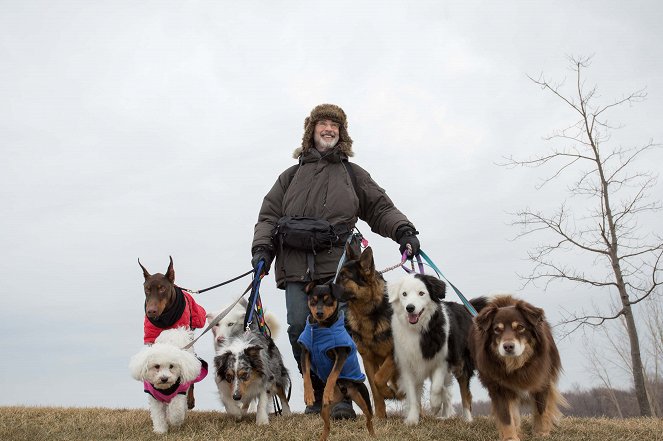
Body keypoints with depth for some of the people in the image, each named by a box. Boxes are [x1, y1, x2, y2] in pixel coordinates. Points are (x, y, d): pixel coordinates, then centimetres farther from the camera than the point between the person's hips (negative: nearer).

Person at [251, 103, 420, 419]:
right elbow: (269, 215, 18)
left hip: (337, 264, -2)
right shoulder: (290, 177, 26)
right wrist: (262, 248, 1)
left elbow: (380, 209, 16)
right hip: (296, 265, 2)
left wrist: (402, 230, -3)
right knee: (299, 328, -8)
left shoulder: (353, 174, 24)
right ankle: (319, 395, 5)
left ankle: (342, 397, -10)